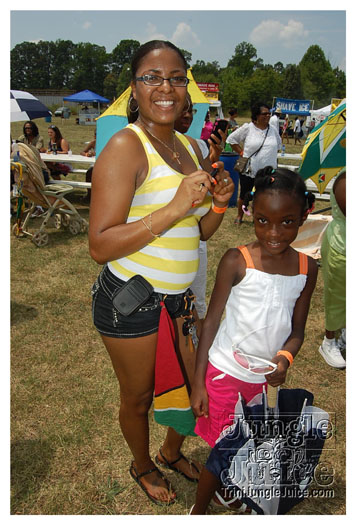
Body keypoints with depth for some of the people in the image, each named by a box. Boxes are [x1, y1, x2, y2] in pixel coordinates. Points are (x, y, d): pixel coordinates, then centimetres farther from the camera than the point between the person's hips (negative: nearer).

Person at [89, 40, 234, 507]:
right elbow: (100, 246, -23)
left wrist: (218, 204, -7)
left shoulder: (190, 147, 8)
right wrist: (174, 209, -29)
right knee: (138, 397, 15)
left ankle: (172, 452, 51)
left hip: (178, 296, 7)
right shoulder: (125, 146, -17)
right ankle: (142, 465, 47)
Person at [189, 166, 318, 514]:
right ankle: (198, 511, 34)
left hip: (267, 377, 4)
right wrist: (198, 383, -10)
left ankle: (223, 489, 50)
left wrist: (285, 358, -19)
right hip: (225, 371, -4)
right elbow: (212, 321, -11)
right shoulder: (236, 261, -18)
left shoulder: (307, 268, -6)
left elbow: (297, 330, 2)